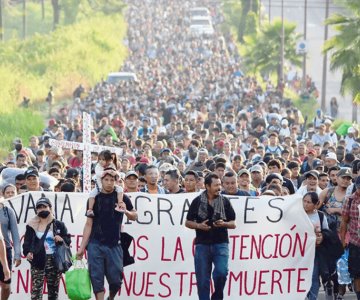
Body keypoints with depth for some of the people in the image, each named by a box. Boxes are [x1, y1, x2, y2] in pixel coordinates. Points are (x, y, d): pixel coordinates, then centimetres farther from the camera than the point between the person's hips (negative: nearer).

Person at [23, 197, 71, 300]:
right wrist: (27, 252, -17)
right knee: (36, 288, -9)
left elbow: (68, 240, 11)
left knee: (53, 288, 7)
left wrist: (62, 239, -12)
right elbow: (27, 242, 2)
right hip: (38, 260, -1)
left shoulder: (59, 225, 8)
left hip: (54, 260, 1)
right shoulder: (32, 226, 6)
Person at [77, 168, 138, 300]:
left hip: (114, 245, 0)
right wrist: (82, 247, 2)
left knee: (115, 280, 1)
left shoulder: (121, 197, 3)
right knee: (96, 279, -3)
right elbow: (89, 224, 7)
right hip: (95, 245, 0)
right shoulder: (94, 199, 4)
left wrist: (126, 211, -12)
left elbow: (134, 216, 12)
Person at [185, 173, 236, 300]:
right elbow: (188, 223, 9)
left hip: (220, 243, 0)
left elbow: (233, 224, 8)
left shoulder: (225, 201, 4)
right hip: (202, 244, 0)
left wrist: (224, 224, -12)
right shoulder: (197, 201, 3)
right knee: (202, 279, 2)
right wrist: (198, 225, -11)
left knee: (221, 272, -18)